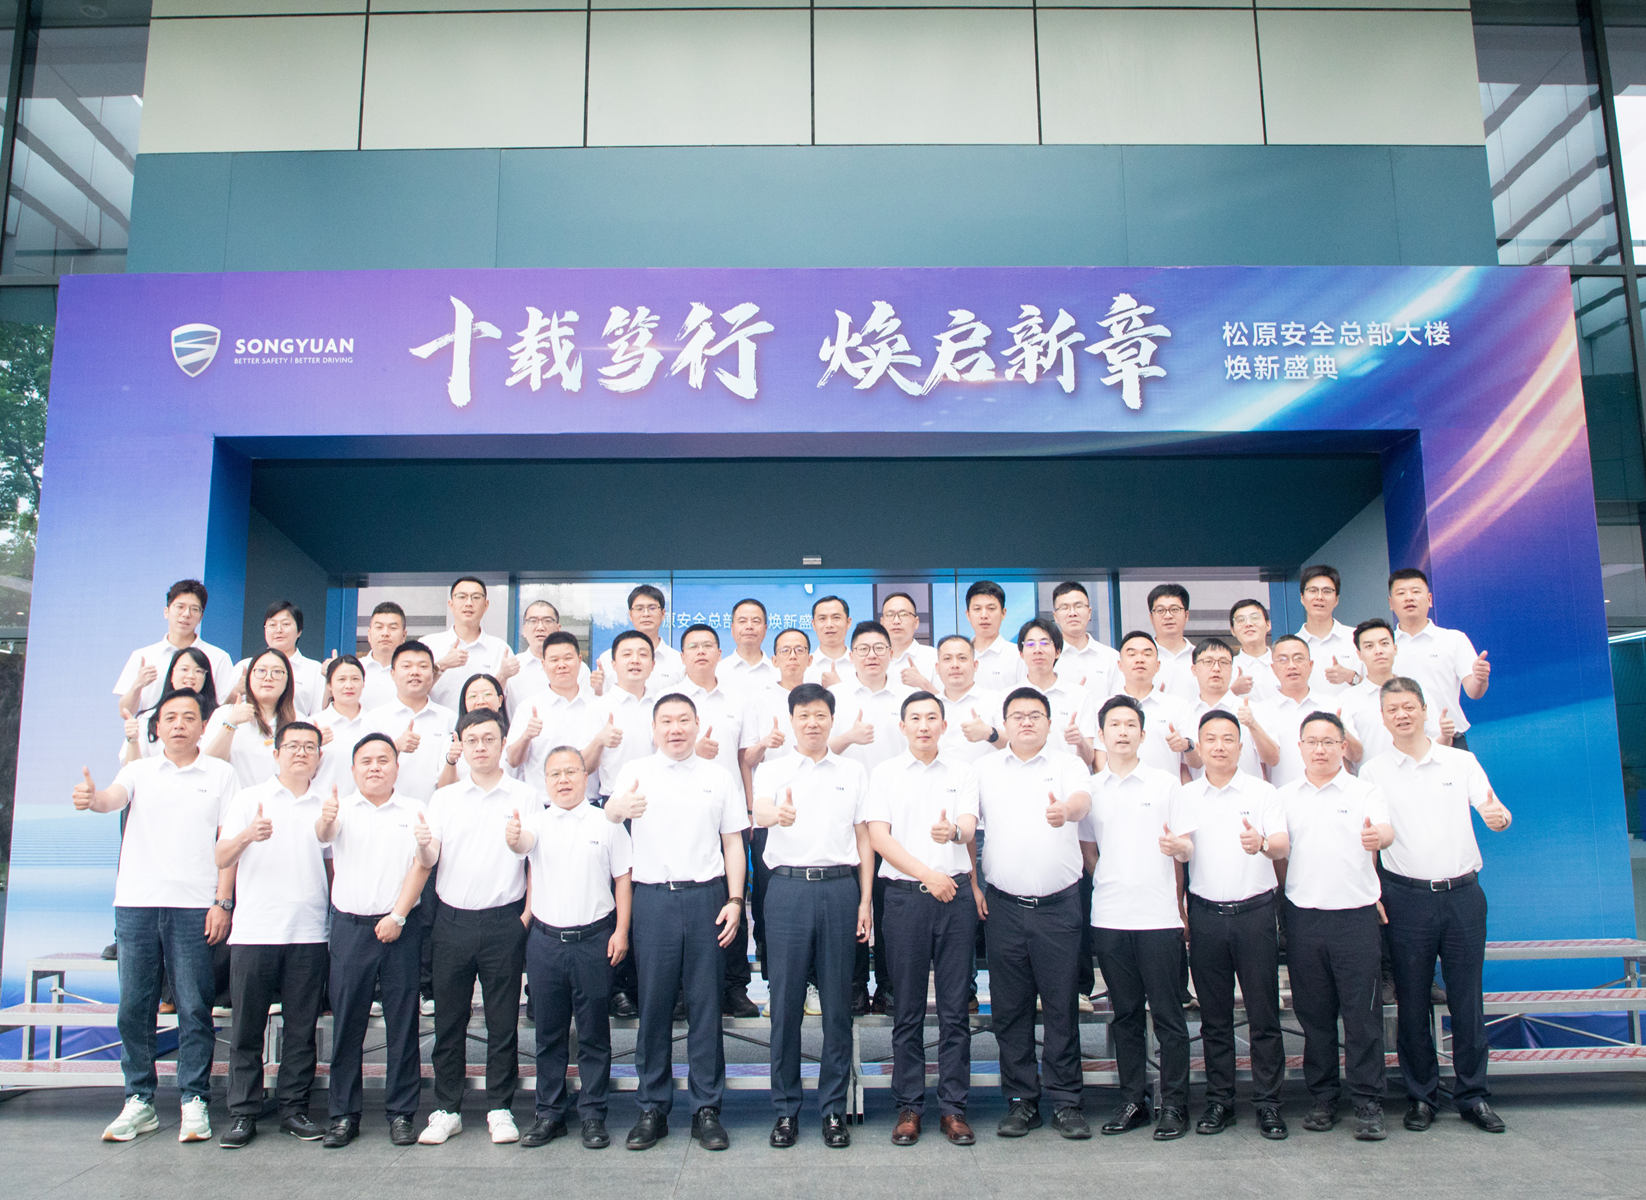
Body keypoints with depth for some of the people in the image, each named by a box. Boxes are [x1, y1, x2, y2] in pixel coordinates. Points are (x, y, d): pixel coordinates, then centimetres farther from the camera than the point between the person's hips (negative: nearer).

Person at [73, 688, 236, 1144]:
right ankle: (139, 1102, 18)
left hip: (195, 906, -2)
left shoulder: (220, 773, 7)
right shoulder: (139, 770, 12)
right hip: (136, 902, 2)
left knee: (195, 1008, 0)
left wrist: (223, 902, -4)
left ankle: (195, 1103, 10)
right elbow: (112, 798, -9)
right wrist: (90, 798, -34)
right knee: (133, 1007, 5)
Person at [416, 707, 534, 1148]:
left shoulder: (524, 797, 2)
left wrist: (527, 914, -11)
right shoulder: (444, 798, 9)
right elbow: (428, 862, 1)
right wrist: (424, 844, -19)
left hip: (504, 921, -2)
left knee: (503, 1021, 4)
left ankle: (499, 1109, 16)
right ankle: (446, 1110, 19)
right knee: (449, 1020, 7)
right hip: (452, 920, 2)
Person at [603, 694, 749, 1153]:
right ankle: (652, 1109, 17)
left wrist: (735, 900, 0)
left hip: (707, 896, 1)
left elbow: (733, 842, 10)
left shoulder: (718, 776, 11)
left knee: (705, 1004, 4)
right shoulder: (637, 772, 7)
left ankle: (707, 1109, 15)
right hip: (653, 896, -1)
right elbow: (608, 814, -10)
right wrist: (621, 806, -35)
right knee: (654, 1004, 4)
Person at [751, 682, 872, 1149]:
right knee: (786, 1001, 3)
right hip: (788, 887, -1)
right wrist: (777, 814, -39)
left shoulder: (853, 773, 12)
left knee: (837, 1001, 5)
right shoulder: (772, 771, 7)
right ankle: (785, 1108, 15)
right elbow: (759, 812, -15)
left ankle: (834, 1107, 16)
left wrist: (866, 899, 4)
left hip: (840, 887, 1)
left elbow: (864, 838, 12)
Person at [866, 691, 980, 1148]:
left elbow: (970, 829, -2)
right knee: (907, 1008, 3)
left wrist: (953, 831, -27)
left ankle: (953, 1106, 12)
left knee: (955, 1007, 3)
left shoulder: (962, 774, 11)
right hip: (905, 893, -1)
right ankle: (908, 1106, 13)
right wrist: (927, 875, -10)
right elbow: (878, 837, -1)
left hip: (956, 893, 1)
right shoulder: (885, 774, 7)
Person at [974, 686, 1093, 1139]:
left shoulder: (1067, 765, 3)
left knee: (1062, 1005, 2)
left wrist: (1066, 809, -40)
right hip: (1003, 906, 2)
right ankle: (1021, 1100, 18)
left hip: (1058, 904, -2)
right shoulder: (984, 769, 9)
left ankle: (1065, 1101, 14)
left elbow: (1083, 800, -18)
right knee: (1010, 1008, 7)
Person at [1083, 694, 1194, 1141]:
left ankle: (1174, 1105, 11)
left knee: (1168, 1014, 1)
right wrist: (1096, 884, 5)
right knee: (1125, 1015, 9)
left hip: (1158, 915, -2)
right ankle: (1132, 1100, 19)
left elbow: (1188, 848, 3)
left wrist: (1178, 846, -18)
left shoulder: (1165, 783, 4)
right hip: (1108, 918, 2)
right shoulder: (1089, 788, 10)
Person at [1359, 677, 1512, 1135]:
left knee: (1467, 997, 5)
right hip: (1407, 896, -1)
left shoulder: (1462, 762, 7)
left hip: (1463, 893, 1)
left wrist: (1500, 817, -24)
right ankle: (1421, 1096, 17)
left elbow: (1494, 810, -1)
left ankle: (1473, 1095, 17)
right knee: (1412, 1000, 5)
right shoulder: (1374, 772, 4)